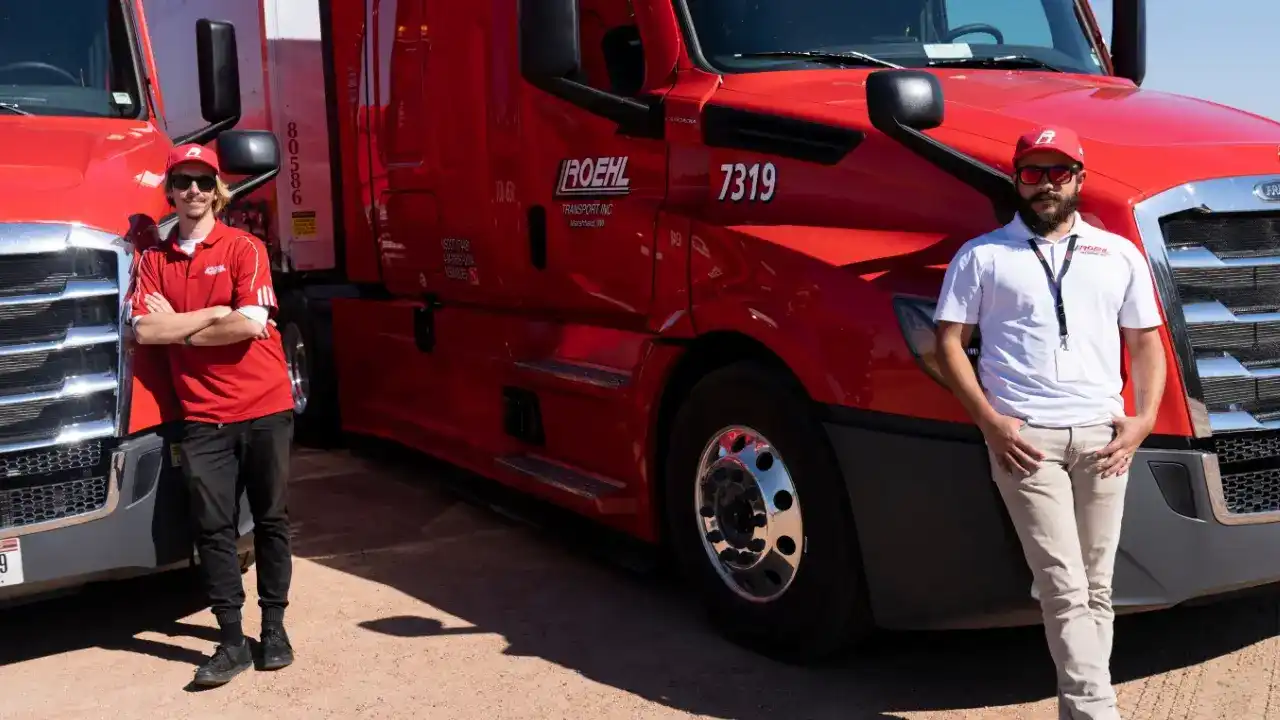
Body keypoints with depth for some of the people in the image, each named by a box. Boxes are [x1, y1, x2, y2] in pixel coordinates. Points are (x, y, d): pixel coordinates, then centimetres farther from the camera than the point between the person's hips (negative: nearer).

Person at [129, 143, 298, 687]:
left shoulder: (244, 248, -1)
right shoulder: (154, 260, 8)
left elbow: (251, 324, -14)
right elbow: (144, 330, -4)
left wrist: (177, 328, -5)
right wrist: (216, 313, -9)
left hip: (264, 407, -2)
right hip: (203, 416, 2)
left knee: (271, 520, 7)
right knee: (213, 528, 1)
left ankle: (274, 628, 19)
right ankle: (231, 641, 9)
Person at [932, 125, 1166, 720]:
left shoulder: (1119, 254, 15)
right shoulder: (981, 256, 7)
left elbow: (1146, 343, 15)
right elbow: (950, 343, 3)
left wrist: (1143, 419, 0)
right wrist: (989, 420, -8)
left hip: (1101, 435, 4)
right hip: (1024, 437, -3)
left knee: (1096, 587, 6)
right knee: (1064, 587, -9)